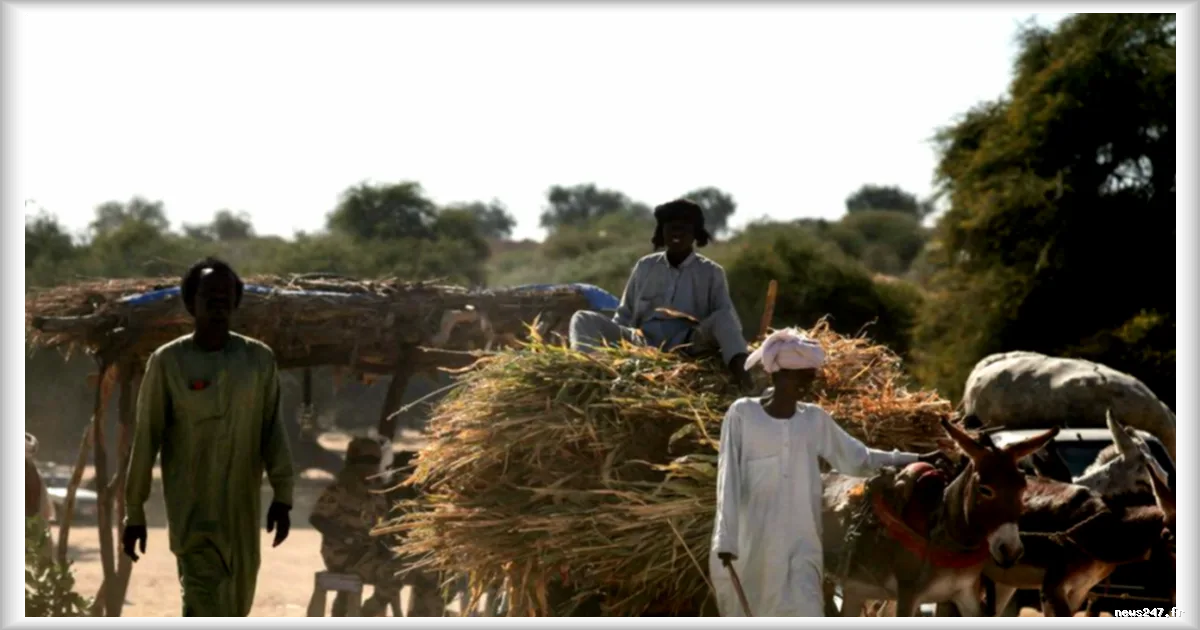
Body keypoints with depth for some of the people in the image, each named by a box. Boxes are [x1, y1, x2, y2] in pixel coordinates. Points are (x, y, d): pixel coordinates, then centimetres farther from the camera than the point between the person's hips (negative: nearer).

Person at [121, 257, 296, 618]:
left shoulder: (259, 359, 3)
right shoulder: (168, 362, -4)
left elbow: (272, 430, 6)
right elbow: (146, 440, 0)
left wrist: (282, 495, -2)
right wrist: (134, 512, 1)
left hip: (243, 509, 4)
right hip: (191, 509, -3)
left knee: (236, 605, 12)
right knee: (205, 605, -13)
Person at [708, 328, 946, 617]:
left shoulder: (815, 420, 8)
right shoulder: (742, 414, -3)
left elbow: (858, 459, 16)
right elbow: (728, 478, -5)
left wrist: (915, 460, 10)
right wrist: (725, 537, -10)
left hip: (801, 542, 2)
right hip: (751, 542, -2)